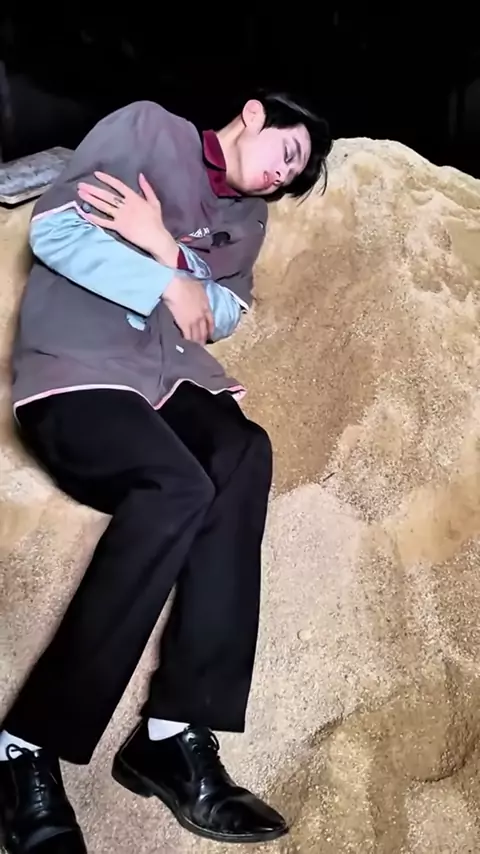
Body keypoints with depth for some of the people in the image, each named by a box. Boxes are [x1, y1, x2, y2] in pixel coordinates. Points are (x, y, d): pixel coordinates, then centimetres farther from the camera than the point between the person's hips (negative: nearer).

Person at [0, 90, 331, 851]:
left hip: (169, 374, 6)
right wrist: (168, 287, -7)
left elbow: (220, 316, 10)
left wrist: (165, 248, -7)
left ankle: (176, 735, -27)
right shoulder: (147, 128, 6)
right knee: (176, 487, -33)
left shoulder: (245, 219, 24)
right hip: (75, 365, -6)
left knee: (244, 456, -27)